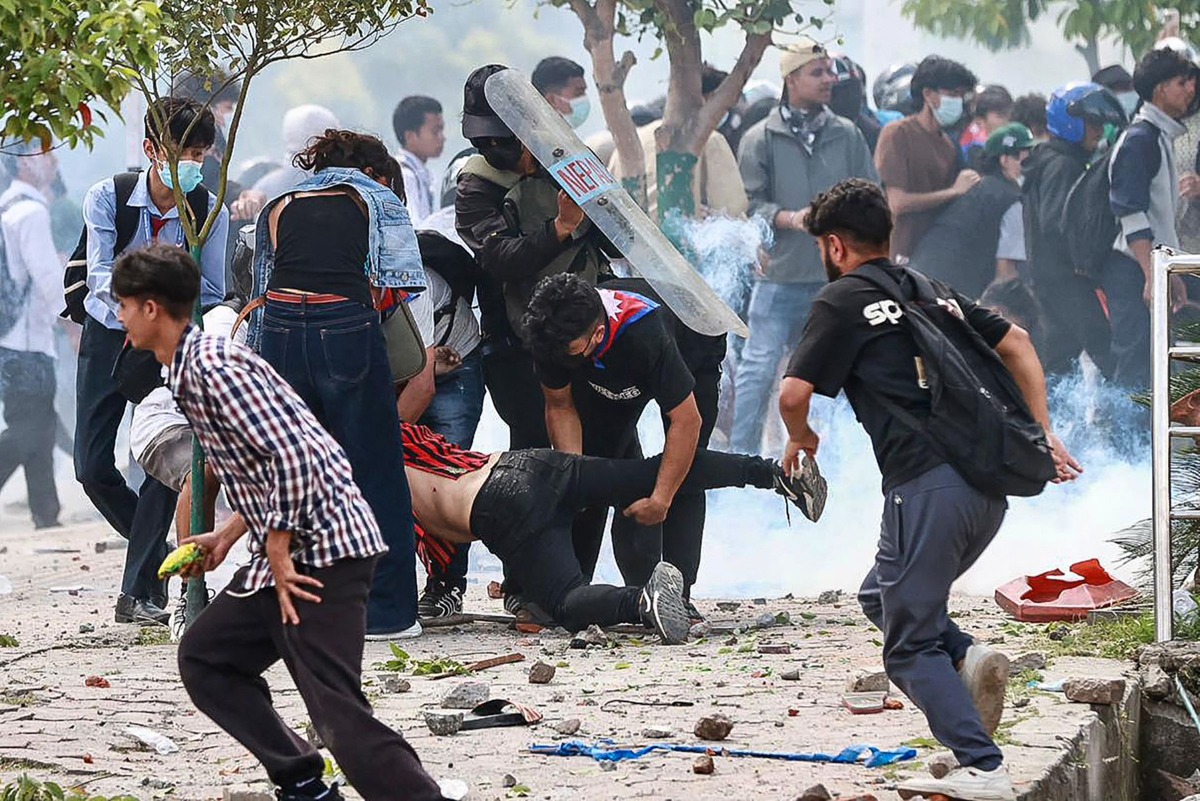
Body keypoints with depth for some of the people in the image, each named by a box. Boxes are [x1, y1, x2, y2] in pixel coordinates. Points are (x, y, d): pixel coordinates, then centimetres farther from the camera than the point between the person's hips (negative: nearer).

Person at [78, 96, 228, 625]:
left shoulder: (210, 213, -13)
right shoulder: (107, 198, -16)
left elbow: (211, 296, -9)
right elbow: (100, 276, -24)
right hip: (108, 337, 1)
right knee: (93, 467, -2)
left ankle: (139, 593, -9)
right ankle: (157, 553, 24)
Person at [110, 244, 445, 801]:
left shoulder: (213, 368, -15)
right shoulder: (192, 369, 17)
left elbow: (293, 454, -24)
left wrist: (277, 556, -17)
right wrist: (227, 536, 20)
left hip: (321, 549, -11)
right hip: (286, 548, 11)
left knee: (335, 707, -18)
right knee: (204, 657, 18)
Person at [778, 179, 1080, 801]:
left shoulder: (842, 301, 0)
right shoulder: (935, 291, 21)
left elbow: (793, 394, -4)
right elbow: (1016, 344, 21)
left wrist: (801, 439, 18)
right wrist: (1042, 434, 18)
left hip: (926, 486, -7)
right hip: (990, 483, 7)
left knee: (909, 645, 0)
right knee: (882, 596, 24)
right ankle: (967, 657, -2)